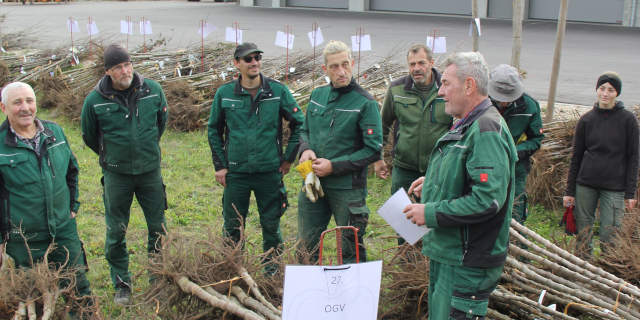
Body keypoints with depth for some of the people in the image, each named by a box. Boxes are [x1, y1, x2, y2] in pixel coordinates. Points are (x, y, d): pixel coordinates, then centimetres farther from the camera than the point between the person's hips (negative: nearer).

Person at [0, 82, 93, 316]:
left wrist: (73, 206, 15)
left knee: (80, 289, 13)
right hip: (24, 240, -3)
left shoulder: (55, 132, 1)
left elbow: (71, 170, 16)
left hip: (64, 230, 3)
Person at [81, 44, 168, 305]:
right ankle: (121, 285, 22)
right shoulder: (95, 100, -12)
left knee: (158, 227, 11)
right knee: (116, 232, 5)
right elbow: (89, 136, 6)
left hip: (150, 171, 2)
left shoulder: (153, 90, -7)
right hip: (116, 174, -1)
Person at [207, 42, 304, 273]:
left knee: (271, 225, 9)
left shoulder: (278, 91, -3)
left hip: (269, 172, 0)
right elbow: (214, 130, 10)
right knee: (232, 227, 8)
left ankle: (273, 271, 25)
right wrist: (220, 165, 5)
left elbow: (299, 124, 6)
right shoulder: (224, 94, 0)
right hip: (236, 173, 1)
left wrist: (288, 158, 4)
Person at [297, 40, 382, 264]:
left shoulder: (365, 103, -11)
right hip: (313, 184, 5)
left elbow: (373, 150, -13)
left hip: (347, 188, -5)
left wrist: (334, 166, -17)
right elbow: (305, 131, 19)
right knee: (305, 247, 16)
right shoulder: (317, 95, 6)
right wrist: (305, 149, -4)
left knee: (351, 250, 8)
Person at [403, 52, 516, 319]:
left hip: (468, 264, -11)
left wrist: (431, 213, -24)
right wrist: (434, 182, 12)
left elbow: (488, 199, -30)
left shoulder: (486, 130, -22)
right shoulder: (466, 125, 13)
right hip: (447, 252, 11)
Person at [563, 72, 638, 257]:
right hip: (585, 184, 2)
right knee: (583, 231, 6)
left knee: (609, 235, -5)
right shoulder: (586, 120, 5)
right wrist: (569, 191, 7)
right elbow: (576, 157, 9)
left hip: (614, 187, -2)